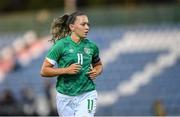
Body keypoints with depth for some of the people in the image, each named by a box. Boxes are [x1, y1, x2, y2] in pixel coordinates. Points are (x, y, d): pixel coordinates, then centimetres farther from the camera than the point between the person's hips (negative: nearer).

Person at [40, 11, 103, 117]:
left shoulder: (92, 46, 4)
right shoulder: (61, 45, -7)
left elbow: (98, 65, 24)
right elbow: (44, 71, -8)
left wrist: (96, 72, 0)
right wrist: (66, 70, -19)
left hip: (87, 95, 1)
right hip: (65, 97, -1)